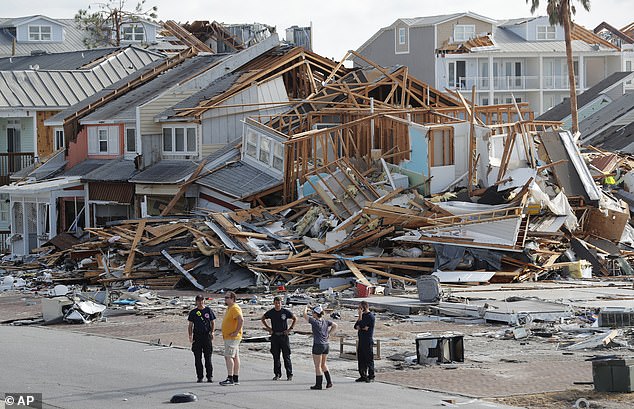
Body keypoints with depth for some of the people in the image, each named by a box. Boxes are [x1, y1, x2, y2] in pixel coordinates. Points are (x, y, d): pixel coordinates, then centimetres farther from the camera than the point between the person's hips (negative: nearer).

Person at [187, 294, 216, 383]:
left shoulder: (208, 310, 8)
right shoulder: (193, 312, 9)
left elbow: (213, 323, 12)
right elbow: (190, 325, 11)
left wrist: (212, 332, -5)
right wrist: (190, 336, -3)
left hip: (207, 336, -1)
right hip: (197, 336, 1)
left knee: (208, 357, -3)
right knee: (198, 358, 1)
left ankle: (209, 376, 2)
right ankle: (200, 377, 7)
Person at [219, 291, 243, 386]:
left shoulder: (235, 308, -16)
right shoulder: (229, 308, 18)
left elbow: (241, 320, -28)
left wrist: (236, 332, -25)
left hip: (232, 338, -11)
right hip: (228, 337, 11)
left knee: (228, 356, -15)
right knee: (235, 357, 10)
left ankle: (230, 378, -18)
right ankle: (235, 379, 13)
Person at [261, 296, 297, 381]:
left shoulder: (286, 312, -4)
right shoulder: (270, 312, 2)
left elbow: (295, 319, 9)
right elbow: (263, 319, 18)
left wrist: (290, 329, 1)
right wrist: (268, 328, 7)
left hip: (284, 336, -2)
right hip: (274, 336, 2)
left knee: (286, 356, -2)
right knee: (276, 356, 5)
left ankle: (289, 375, 2)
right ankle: (277, 374, 14)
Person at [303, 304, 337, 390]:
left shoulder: (314, 321, -13)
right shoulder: (325, 321, 4)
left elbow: (305, 315, -8)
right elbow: (335, 326, 3)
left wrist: (305, 308, 11)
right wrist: (328, 334, 7)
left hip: (318, 345, -7)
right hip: (326, 345, 7)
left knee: (318, 366, 2)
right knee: (323, 364, 19)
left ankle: (318, 384, 6)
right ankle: (329, 381, 13)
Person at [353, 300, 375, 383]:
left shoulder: (370, 316, -11)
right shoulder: (363, 315, 16)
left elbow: (361, 325, -18)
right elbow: (356, 326, 12)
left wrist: (360, 315, -12)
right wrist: (363, 328, -8)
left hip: (368, 341, -9)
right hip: (361, 340, 9)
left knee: (369, 359, -4)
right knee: (360, 359, 10)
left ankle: (371, 377, 1)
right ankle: (363, 376, 17)